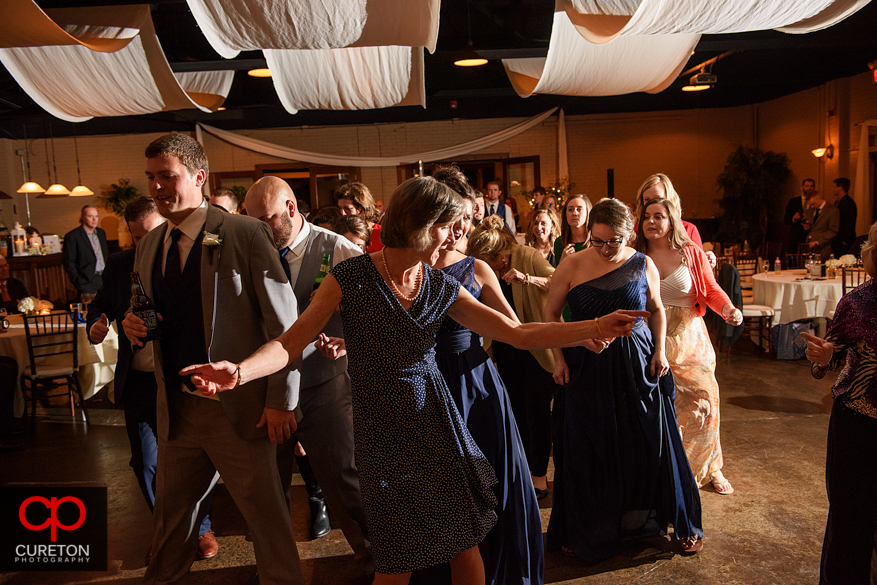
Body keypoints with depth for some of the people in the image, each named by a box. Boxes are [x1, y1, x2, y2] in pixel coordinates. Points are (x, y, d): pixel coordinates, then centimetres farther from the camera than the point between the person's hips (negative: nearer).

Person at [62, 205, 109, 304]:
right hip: (87, 282, -5)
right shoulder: (72, 236, -4)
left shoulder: (101, 233, 16)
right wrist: (78, 282, -11)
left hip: (105, 280, 6)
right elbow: (68, 262, -5)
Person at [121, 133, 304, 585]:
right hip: (176, 407, 6)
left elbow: (284, 322, -12)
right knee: (172, 512, 21)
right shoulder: (147, 247, 10)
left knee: (265, 509, 8)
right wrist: (132, 325, -1)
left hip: (237, 407, -5)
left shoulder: (245, 234, -11)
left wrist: (281, 400, -14)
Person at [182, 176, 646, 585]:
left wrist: (599, 327, -4)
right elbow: (291, 342, -14)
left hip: (437, 418, 4)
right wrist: (240, 372, -33)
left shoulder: (443, 287, 2)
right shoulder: (352, 277, -9)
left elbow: (520, 334, 1)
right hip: (383, 425, -3)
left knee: (465, 541, 8)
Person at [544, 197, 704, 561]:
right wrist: (559, 358, -4)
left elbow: (657, 309, 12)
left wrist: (660, 350, 1)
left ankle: (682, 524, 32)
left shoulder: (643, 265, -2)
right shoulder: (571, 266, -7)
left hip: (636, 366, 1)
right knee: (586, 452, 9)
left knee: (650, 445, 10)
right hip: (585, 369, 0)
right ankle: (585, 533, 29)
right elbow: (550, 314, 1)